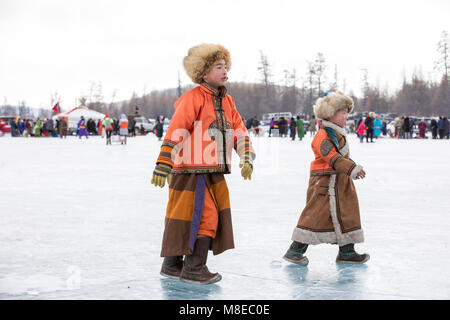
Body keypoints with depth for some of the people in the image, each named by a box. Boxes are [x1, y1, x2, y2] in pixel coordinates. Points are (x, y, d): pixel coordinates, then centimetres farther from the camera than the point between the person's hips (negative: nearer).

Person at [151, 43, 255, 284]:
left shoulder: (227, 101, 14)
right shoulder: (193, 98, -11)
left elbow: (239, 130, 16)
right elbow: (175, 131, -17)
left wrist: (247, 158, 3)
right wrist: (163, 164, -22)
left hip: (214, 172, 8)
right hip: (192, 171, -8)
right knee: (206, 216, -7)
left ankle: (172, 265, 25)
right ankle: (194, 269, 3)